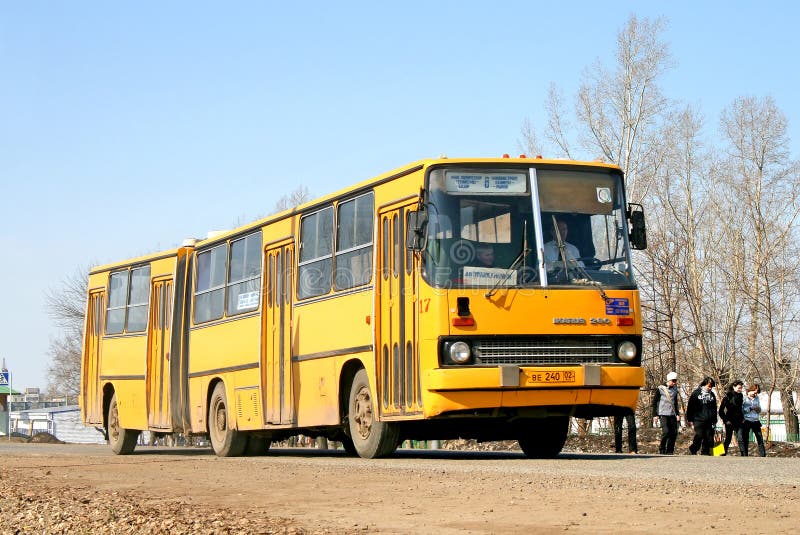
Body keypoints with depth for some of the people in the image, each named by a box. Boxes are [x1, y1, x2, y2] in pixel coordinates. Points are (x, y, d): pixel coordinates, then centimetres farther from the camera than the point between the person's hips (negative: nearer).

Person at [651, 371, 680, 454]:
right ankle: (662, 449, -2)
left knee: (674, 433, -1)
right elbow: (654, 402, -1)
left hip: (672, 415, 6)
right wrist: (655, 415, -6)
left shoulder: (675, 389, 13)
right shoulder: (660, 389, -4)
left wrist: (677, 413, 17)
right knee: (666, 431, -17)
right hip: (663, 414, -6)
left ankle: (670, 451, 7)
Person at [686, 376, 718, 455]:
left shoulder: (712, 395, 14)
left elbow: (714, 409, 23)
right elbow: (690, 407, 1)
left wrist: (714, 420, 19)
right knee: (699, 436, -11)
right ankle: (693, 450, 8)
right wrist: (690, 419, -2)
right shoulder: (696, 393, 0)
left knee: (709, 437, -1)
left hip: (709, 421, 4)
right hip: (698, 420, -4)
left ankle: (706, 452, 8)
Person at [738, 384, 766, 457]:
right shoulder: (744, 398, -3)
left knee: (760, 439, 3)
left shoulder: (756, 398, 12)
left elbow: (759, 410, 17)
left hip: (756, 421, 4)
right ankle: (744, 456, 4)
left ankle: (763, 455, 7)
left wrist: (758, 409, -6)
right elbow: (742, 410, -10)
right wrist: (750, 408, -20)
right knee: (745, 440, -2)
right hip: (747, 420, -4)